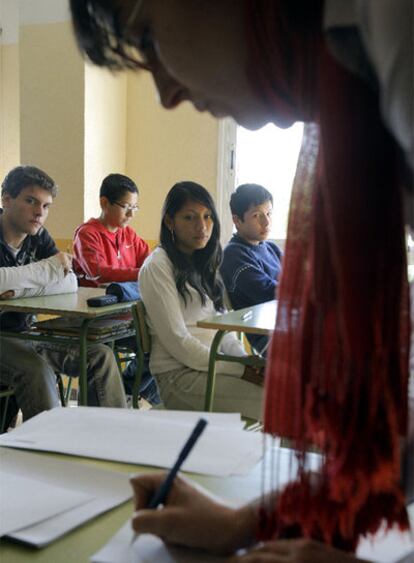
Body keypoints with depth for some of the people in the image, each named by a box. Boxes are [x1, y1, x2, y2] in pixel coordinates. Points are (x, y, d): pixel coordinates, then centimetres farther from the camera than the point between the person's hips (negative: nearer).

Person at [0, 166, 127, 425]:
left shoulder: (38, 237, 5)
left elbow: (70, 283, -7)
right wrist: (51, 266, -20)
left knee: (101, 356, -3)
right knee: (37, 368, -33)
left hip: (24, 332, 7)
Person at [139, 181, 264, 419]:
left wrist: (243, 358, -4)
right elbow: (176, 341, -15)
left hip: (212, 364, 8)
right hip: (179, 375, -8)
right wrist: (237, 370, -16)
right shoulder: (157, 267, -10)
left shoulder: (204, 263, 16)